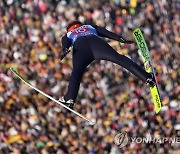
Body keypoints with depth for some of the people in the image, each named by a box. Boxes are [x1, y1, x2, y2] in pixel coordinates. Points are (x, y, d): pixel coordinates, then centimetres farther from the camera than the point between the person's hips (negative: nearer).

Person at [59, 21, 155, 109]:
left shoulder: (67, 35, 38)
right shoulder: (91, 27, 44)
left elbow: (65, 43, 14)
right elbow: (107, 33, 28)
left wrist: (65, 50, -6)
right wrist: (121, 39, 18)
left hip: (79, 47, 0)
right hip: (96, 42, 0)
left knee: (76, 72, -15)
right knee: (119, 58, -13)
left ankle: (70, 98, -37)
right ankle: (146, 77, -27)